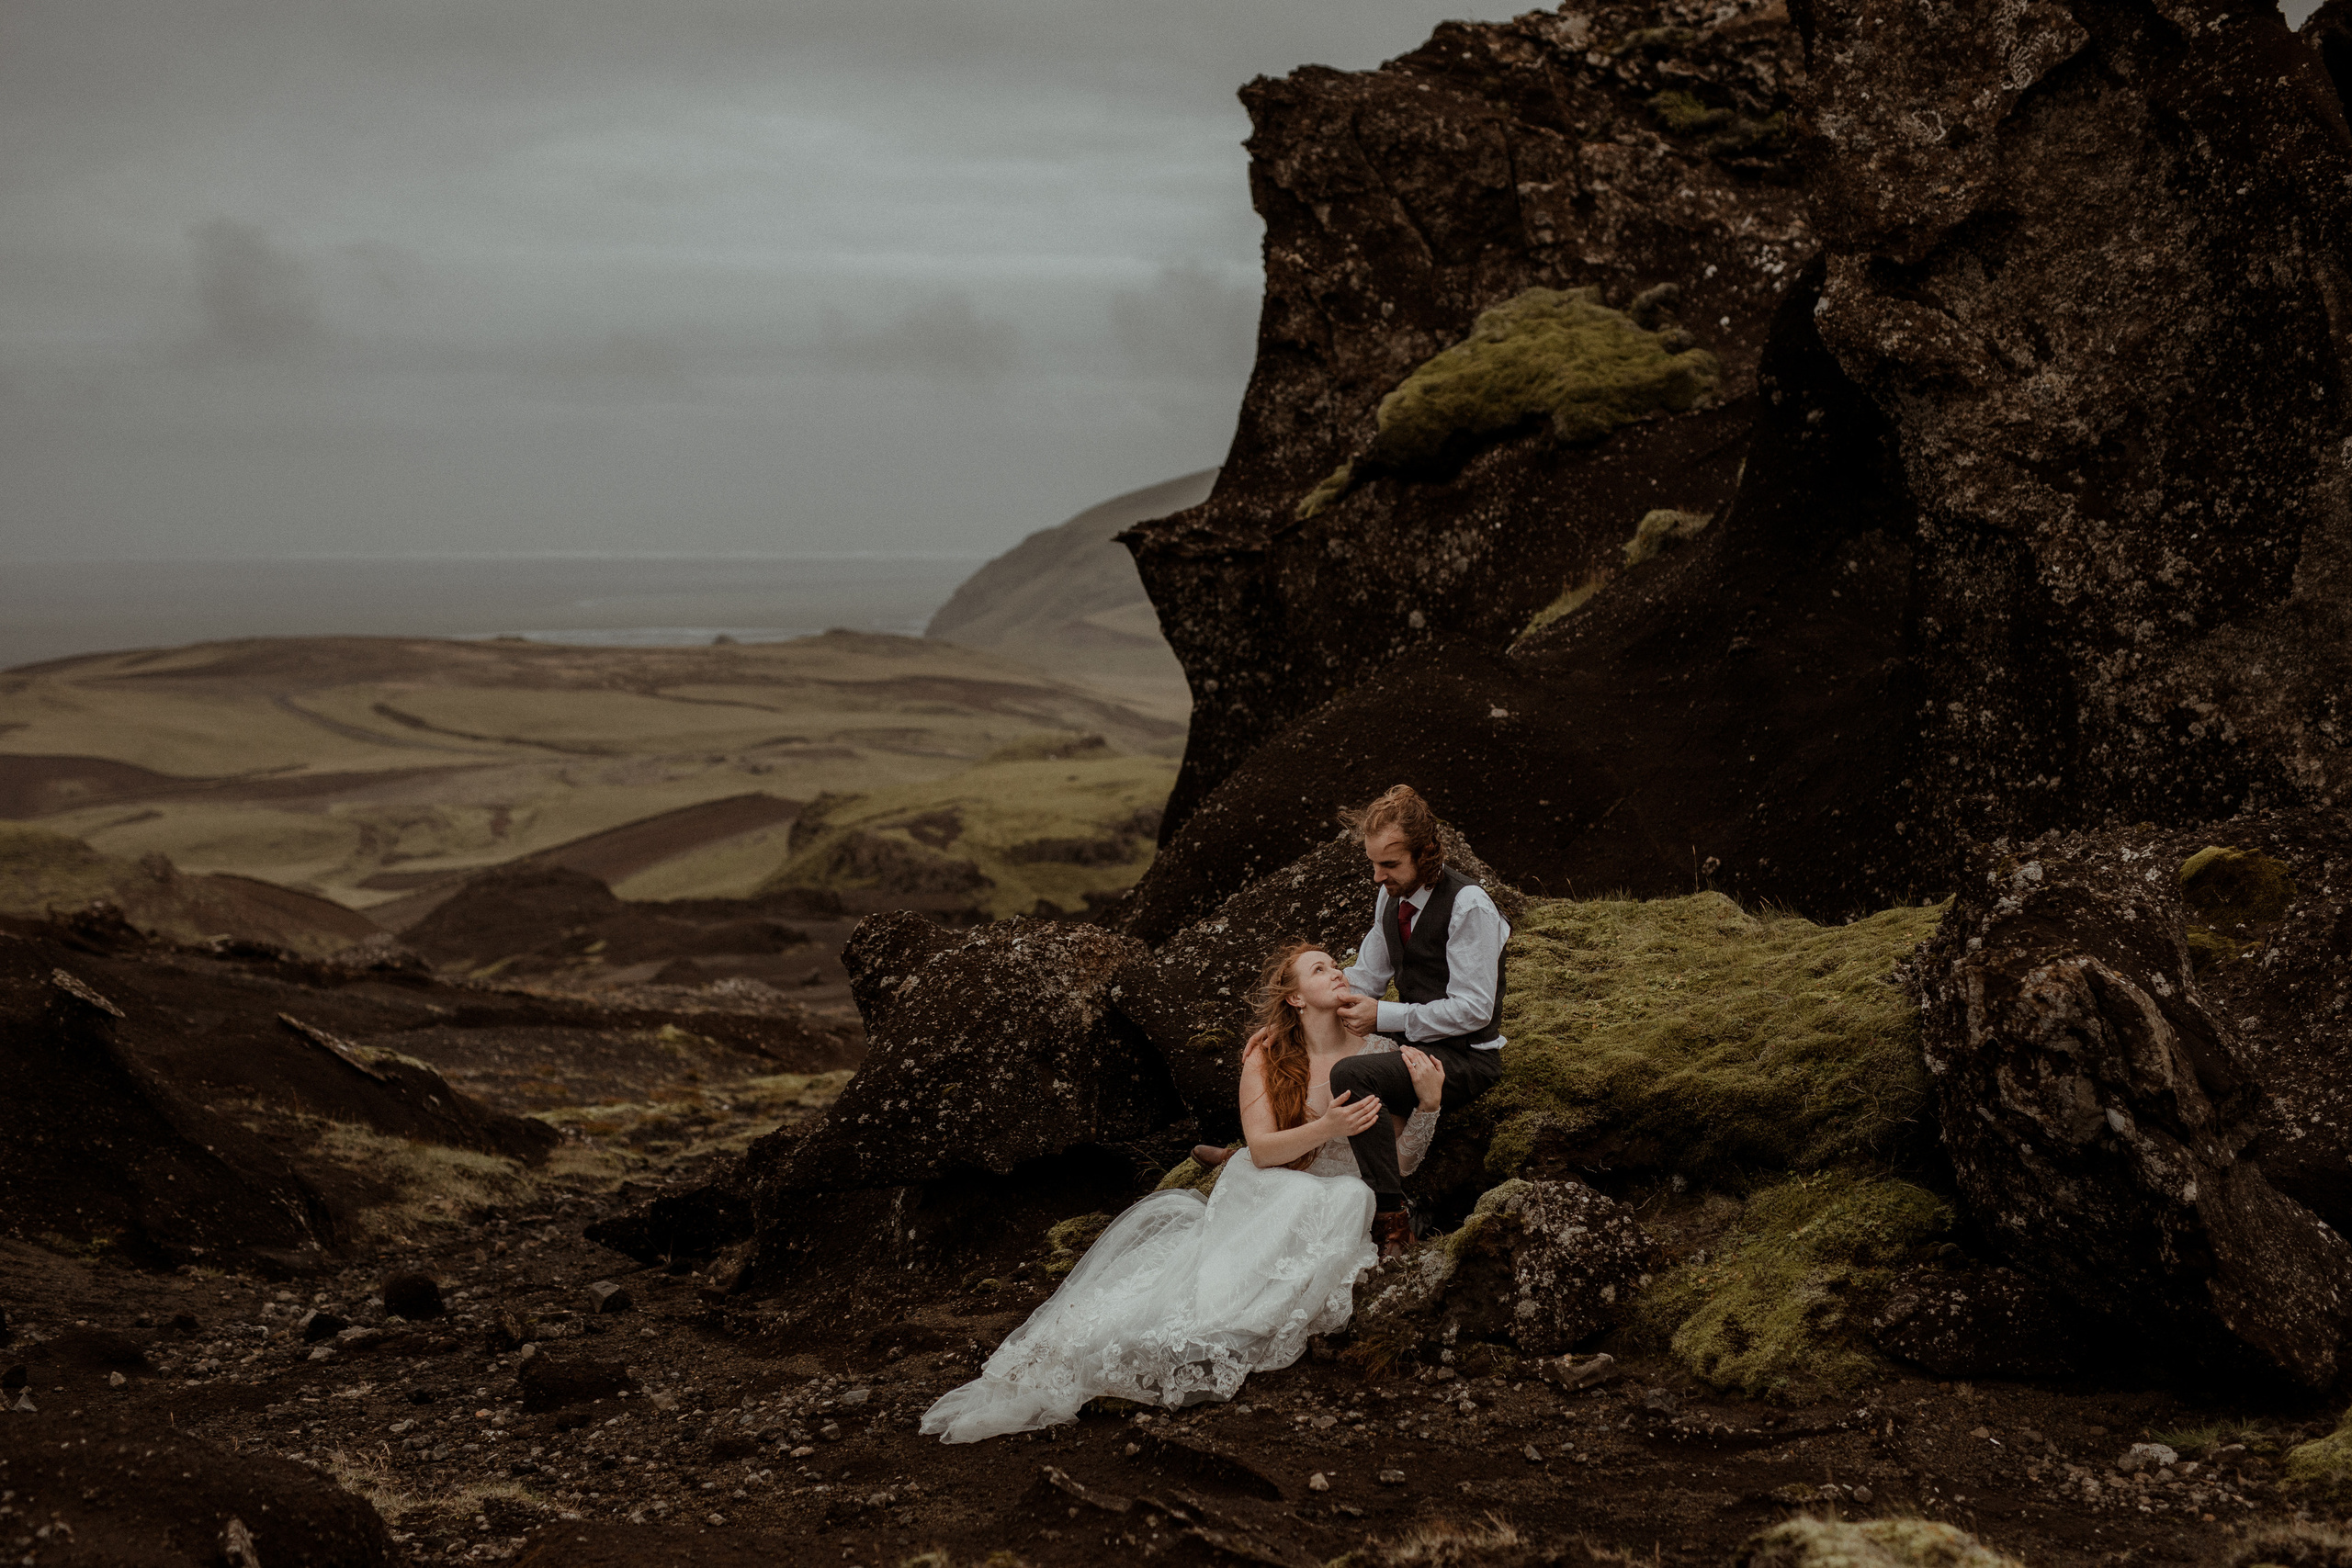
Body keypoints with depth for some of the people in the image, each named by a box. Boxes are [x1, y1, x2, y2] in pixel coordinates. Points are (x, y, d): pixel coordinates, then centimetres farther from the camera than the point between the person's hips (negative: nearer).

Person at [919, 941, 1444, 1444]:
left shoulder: (1379, 1053, 3)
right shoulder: (1267, 1056, 2)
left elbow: (1404, 1160, 1)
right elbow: (1262, 1149, -9)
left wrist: (1430, 1101, -18)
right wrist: (1327, 1128, -27)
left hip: (1337, 1207, -1)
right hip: (1267, 1194, 1)